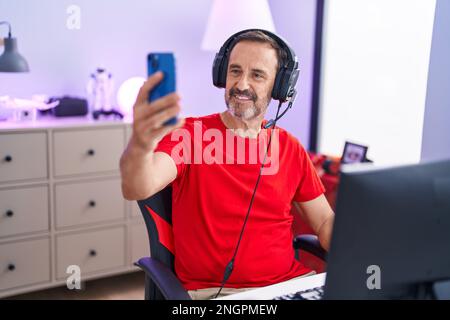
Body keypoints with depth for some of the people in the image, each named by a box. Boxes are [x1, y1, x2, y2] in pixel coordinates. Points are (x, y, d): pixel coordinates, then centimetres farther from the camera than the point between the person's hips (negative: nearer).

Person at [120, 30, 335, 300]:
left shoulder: (290, 148, 6)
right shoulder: (189, 134, -6)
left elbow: (325, 222, 10)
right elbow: (137, 190, -24)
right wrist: (140, 146, -46)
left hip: (290, 281, 3)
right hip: (210, 290, -2)